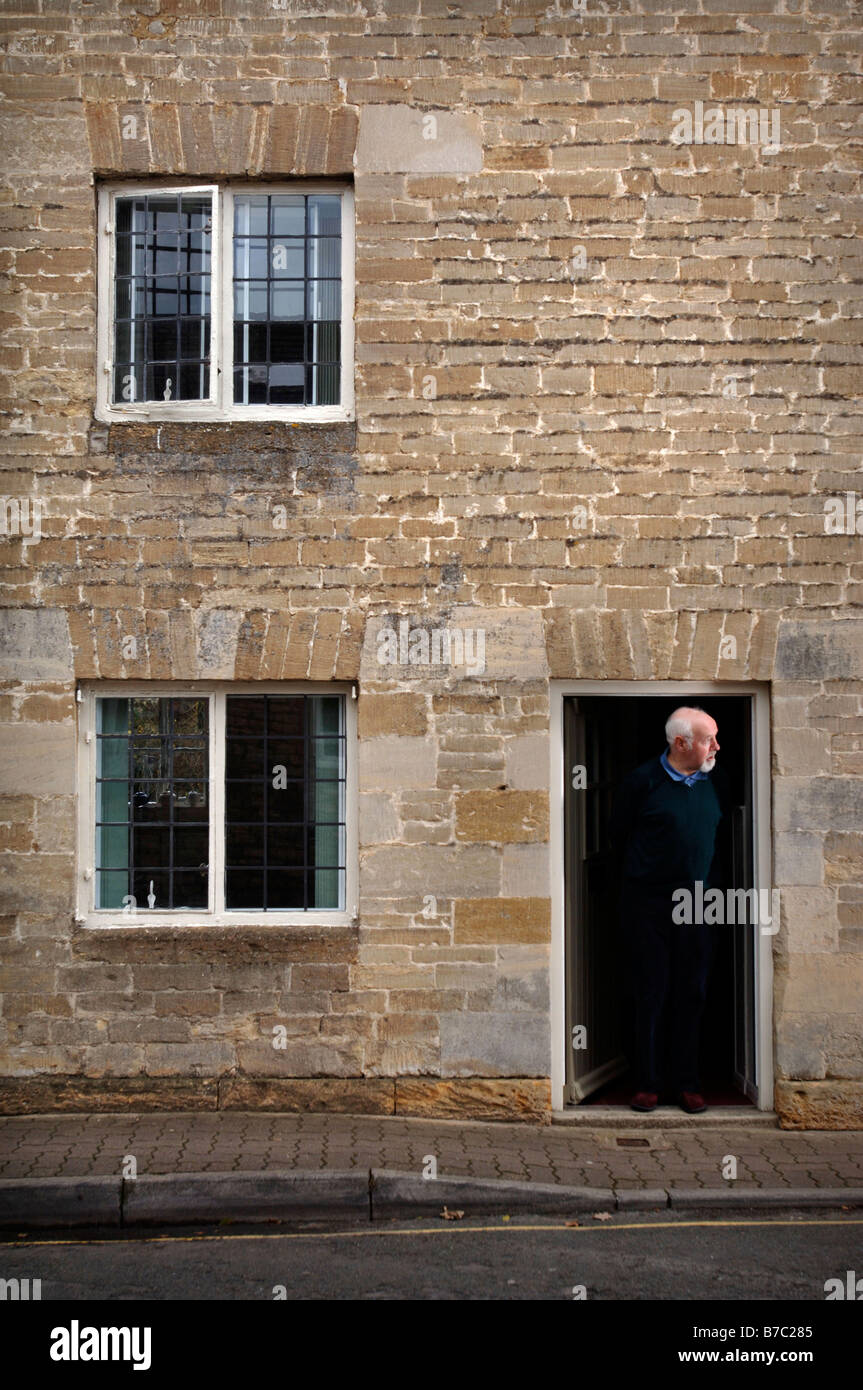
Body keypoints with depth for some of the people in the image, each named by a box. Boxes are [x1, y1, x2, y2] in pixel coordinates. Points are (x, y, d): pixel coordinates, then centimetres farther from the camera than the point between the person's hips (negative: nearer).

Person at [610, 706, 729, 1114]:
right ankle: (647, 1084, 12)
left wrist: (708, 879, 15)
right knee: (651, 995, 2)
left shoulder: (715, 782, 4)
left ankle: (687, 1083, 17)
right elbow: (619, 835, 3)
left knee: (692, 995, 7)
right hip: (648, 905, -4)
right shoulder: (642, 781, -9)